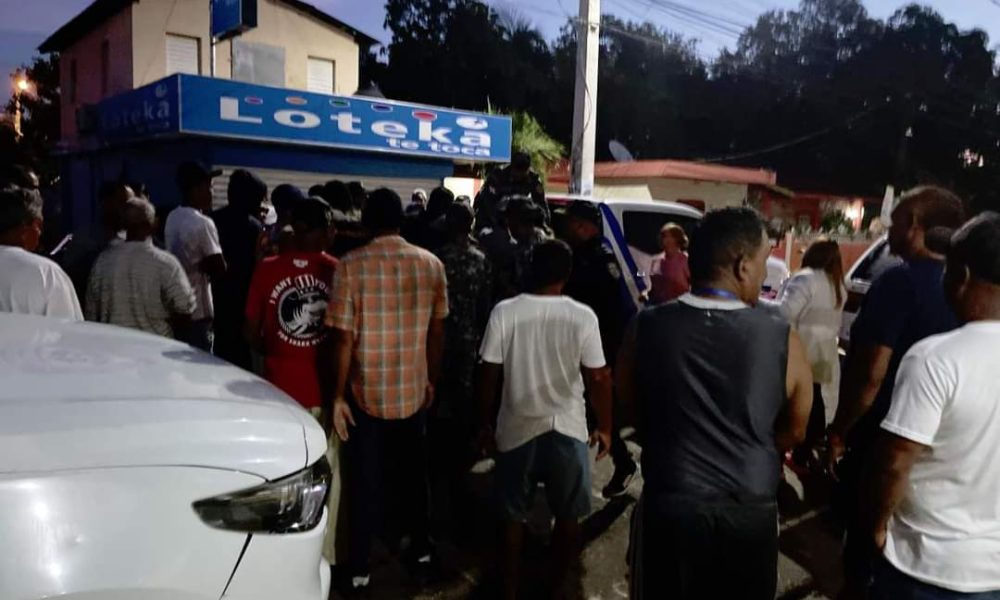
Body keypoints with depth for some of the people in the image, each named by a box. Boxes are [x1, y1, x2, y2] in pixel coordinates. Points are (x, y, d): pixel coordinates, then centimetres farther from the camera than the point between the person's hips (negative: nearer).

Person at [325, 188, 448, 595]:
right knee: (413, 474, 20)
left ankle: (359, 571, 21)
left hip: (366, 392, -2)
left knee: (364, 483, 11)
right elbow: (437, 331, 3)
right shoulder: (431, 264, -3)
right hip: (413, 390, 3)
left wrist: (338, 395, -6)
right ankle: (421, 553, 33)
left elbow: (344, 337, -14)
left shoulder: (350, 266, -13)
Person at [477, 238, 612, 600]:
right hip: (567, 429, 0)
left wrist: (485, 423, 8)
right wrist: (604, 427, 6)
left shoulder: (504, 312, -8)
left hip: (517, 429, 1)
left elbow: (489, 375, -5)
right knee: (568, 517, 18)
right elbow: (598, 378, -7)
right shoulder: (583, 317, -9)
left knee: (513, 517, 16)